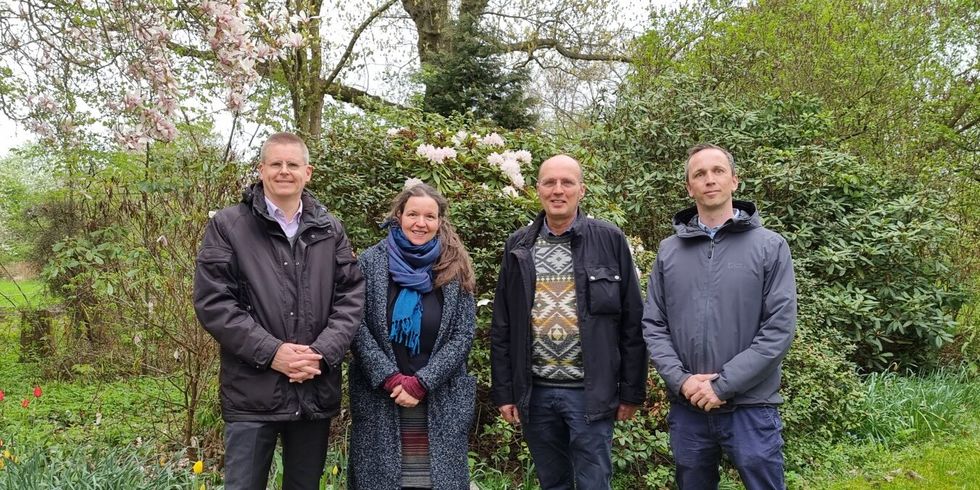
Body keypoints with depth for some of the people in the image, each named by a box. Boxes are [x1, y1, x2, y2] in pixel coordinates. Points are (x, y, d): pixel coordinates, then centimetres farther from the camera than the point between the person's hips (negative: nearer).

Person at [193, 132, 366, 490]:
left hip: (317, 390, 3)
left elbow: (351, 297, 5)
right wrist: (270, 352, -15)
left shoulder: (330, 230, 10)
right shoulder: (227, 226, 0)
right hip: (252, 392, -3)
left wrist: (322, 352, -10)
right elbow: (212, 302, -7)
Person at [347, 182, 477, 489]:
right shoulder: (371, 262, 2)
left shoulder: (455, 268, 3)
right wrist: (390, 379, -13)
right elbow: (357, 327, -4)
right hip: (379, 397, 0)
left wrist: (421, 383, -11)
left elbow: (464, 334, -3)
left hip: (439, 401, 1)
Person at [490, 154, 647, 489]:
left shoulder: (610, 241, -2)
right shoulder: (518, 247, 5)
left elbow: (631, 322, -1)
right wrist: (503, 392, 4)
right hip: (534, 393, 3)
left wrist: (632, 391, -2)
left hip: (590, 392, -3)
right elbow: (502, 327, 8)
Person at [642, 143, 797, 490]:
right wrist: (680, 379, -10)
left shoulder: (770, 247, -3)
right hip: (686, 408, 3)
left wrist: (723, 384, -14)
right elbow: (653, 325, 5)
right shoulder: (669, 251, 6)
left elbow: (780, 328, -9)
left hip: (750, 407, -3)